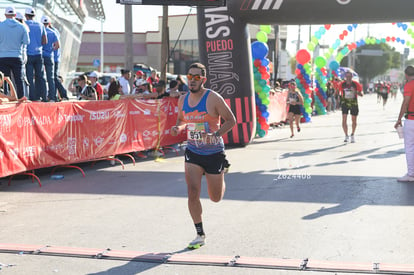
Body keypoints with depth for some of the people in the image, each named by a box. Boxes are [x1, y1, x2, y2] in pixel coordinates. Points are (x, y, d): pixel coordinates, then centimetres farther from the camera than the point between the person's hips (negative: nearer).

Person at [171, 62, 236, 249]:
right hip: (193, 152, 3)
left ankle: (222, 172, 49)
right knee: (193, 194, -12)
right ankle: (200, 235, 3)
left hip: (214, 153, -3)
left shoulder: (213, 98, -14)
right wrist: (178, 128, -5)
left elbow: (231, 120, -9)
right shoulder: (183, 100, 1)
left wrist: (216, 134, -25)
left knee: (216, 198, 12)